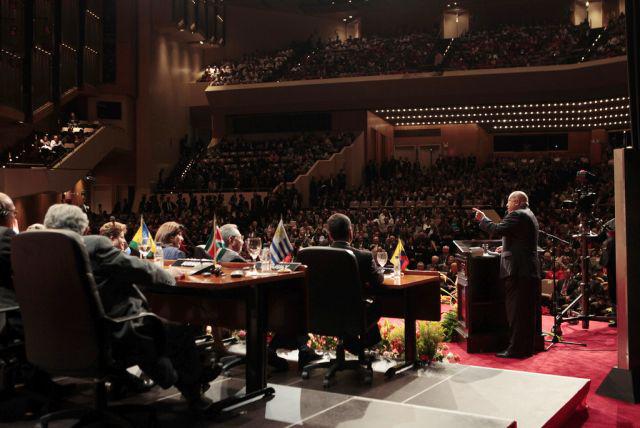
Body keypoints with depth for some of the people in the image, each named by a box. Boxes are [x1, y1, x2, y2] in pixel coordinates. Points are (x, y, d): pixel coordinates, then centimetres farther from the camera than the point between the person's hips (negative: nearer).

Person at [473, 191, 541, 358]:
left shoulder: (517, 215, -11)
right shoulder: (529, 216, 20)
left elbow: (497, 230, -20)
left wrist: (482, 218, -6)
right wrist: (507, 248, 24)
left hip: (517, 271, -10)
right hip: (531, 271, 10)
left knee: (516, 312, -6)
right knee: (528, 311, 13)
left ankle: (517, 349, -3)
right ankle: (528, 347, 20)